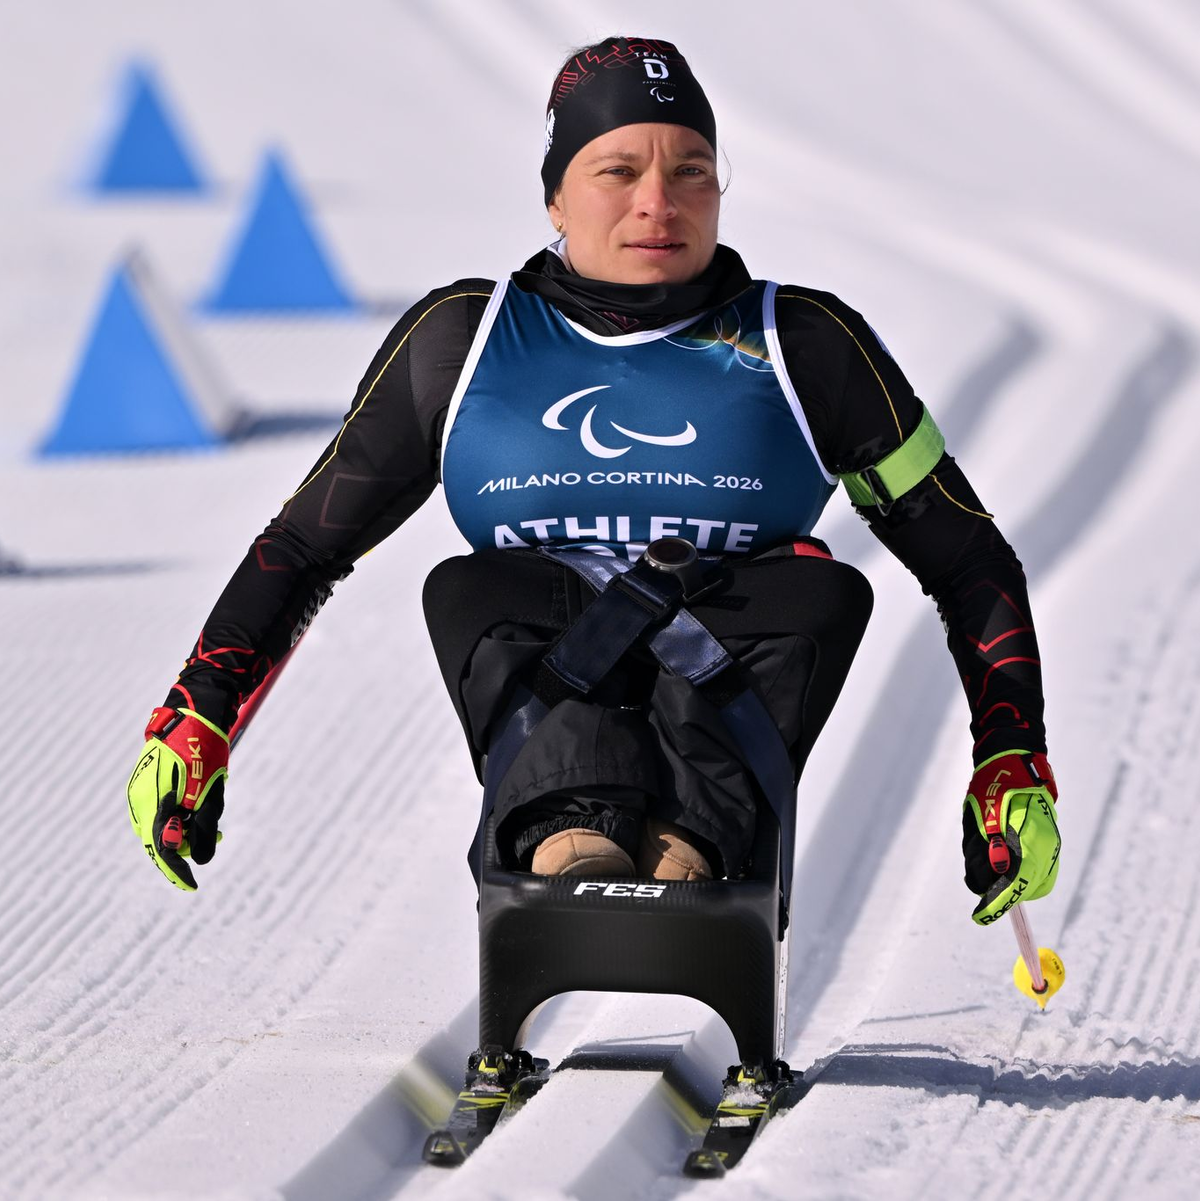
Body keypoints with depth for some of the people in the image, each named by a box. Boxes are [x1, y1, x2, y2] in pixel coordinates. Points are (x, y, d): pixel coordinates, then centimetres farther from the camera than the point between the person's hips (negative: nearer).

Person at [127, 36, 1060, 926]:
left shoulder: (802, 349, 7)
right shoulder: (461, 343, 9)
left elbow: (969, 559, 10)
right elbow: (306, 545, 16)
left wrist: (1012, 768, -1)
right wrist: (194, 726, 7)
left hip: (734, 696, 0)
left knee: (824, 590, -28)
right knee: (471, 590, -29)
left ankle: (686, 836, -47)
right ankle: (571, 832, -51)